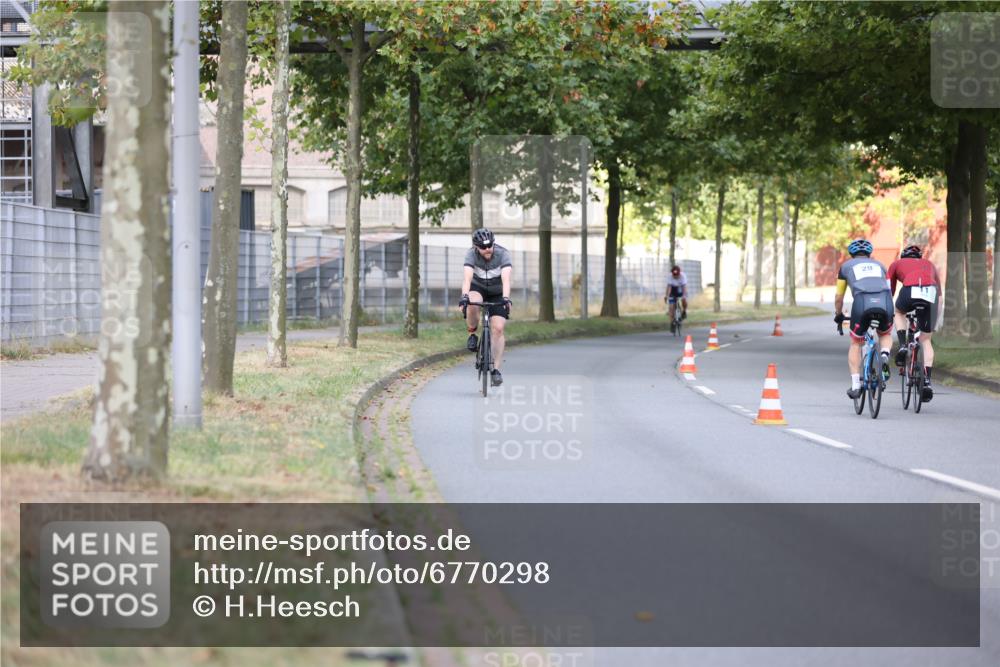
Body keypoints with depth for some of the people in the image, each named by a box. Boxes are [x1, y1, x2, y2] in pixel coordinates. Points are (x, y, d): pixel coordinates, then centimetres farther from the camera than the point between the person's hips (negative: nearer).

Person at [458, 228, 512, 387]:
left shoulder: (503, 254, -27)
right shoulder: (471, 254, -25)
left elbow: (506, 278, -39)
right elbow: (467, 277, -38)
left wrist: (506, 298, -55)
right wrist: (464, 296, -55)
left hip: (497, 293, 0)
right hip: (478, 288, 0)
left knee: (498, 329, -14)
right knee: (472, 305, -36)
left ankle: (496, 370, -9)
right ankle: (472, 334, -9)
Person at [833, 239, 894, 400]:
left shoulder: (846, 266, 27)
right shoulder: (879, 265, 33)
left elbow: (839, 297, 31)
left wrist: (838, 315, 48)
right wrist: (889, 313, 56)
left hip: (862, 302, -2)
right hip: (885, 302, 2)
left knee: (855, 344, 20)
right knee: (886, 335, 31)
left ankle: (855, 385, 11)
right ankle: (885, 357, -1)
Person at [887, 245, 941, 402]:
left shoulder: (897, 264, 32)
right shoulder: (929, 264, 38)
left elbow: (888, 292, 32)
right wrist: (935, 320, 49)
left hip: (909, 291, -2)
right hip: (931, 293, 2)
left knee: (899, 312, 35)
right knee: (926, 340, 15)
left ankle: (902, 346, 13)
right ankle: (927, 381, 3)